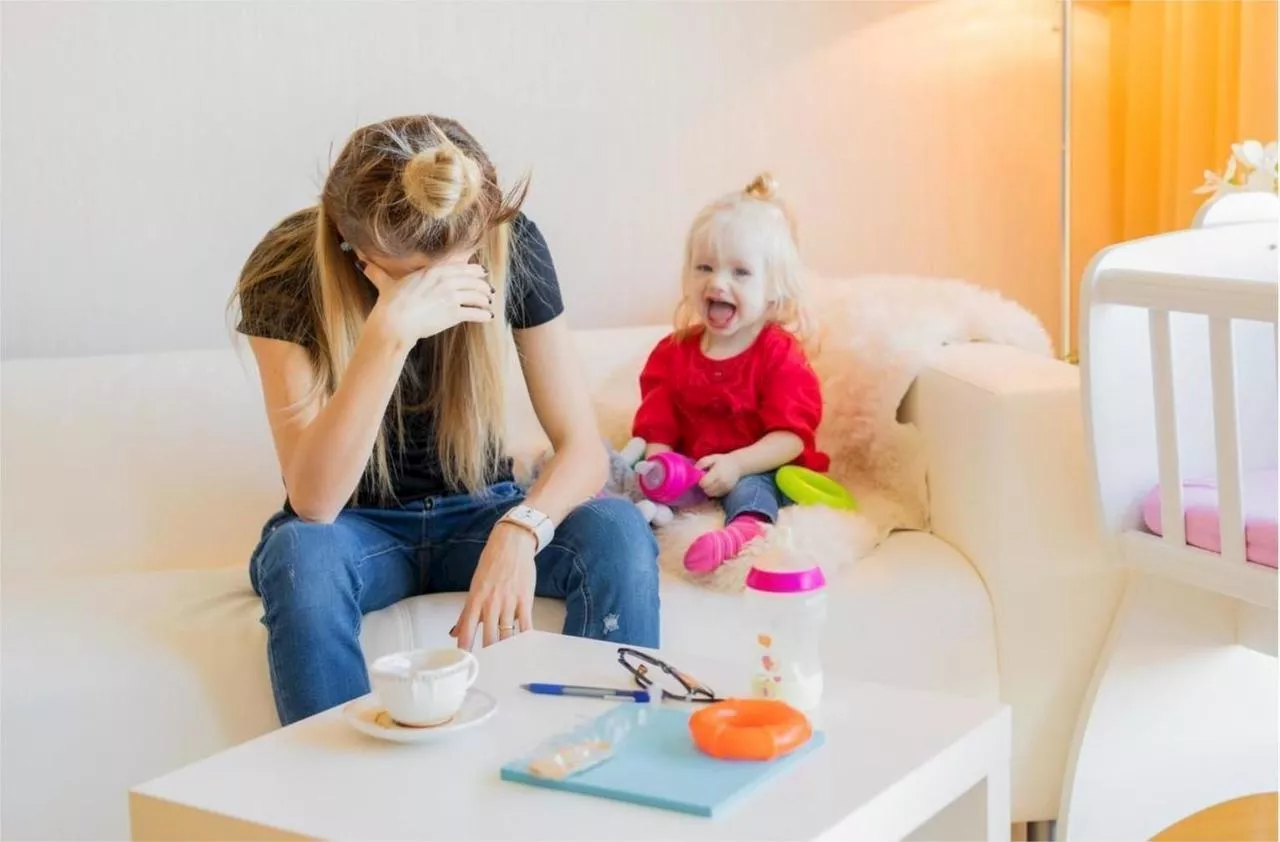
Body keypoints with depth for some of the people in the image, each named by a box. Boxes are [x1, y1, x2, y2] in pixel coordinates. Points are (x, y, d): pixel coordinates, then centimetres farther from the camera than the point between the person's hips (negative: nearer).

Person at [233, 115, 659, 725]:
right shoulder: (288, 268, -22)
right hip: (357, 530, -1)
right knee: (301, 555, -36)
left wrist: (520, 529, -38)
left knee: (618, 533, -27)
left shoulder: (512, 247, -16)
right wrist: (389, 332, -43)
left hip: (477, 513, 2)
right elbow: (313, 502, -31)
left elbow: (583, 446, -16)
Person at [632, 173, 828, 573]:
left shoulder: (781, 354, -4)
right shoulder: (673, 351, 9)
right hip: (689, 475, 6)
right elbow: (658, 428, 4)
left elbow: (790, 436, -13)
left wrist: (735, 464, -27)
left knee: (750, 488, -35)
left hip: (760, 471, -5)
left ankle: (745, 528, -62)